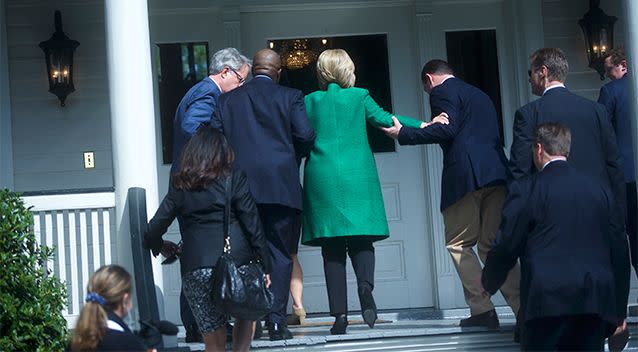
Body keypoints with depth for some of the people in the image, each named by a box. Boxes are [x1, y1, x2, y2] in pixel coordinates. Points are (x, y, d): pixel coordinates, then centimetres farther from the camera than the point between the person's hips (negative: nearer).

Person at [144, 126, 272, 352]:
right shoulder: (235, 179, 5)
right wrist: (265, 265, 6)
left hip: (195, 269, 2)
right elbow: (252, 225, 2)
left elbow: (154, 230, 10)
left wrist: (161, 247, 31)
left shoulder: (180, 187, 12)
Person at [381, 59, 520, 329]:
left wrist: (403, 134, -6)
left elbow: (447, 129, -11)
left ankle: (482, 310, -3)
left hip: (466, 175, -7)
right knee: (493, 245, 8)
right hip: (496, 174, 8)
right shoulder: (479, 95, 29)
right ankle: (524, 311, -2)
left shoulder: (442, 92, 3)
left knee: (458, 243, 3)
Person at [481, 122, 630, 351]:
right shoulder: (599, 189, 12)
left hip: (547, 299, -4)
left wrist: (488, 282, 21)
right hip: (596, 300, 4)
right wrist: (619, 311, 23)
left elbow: (506, 246, 1)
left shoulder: (526, 189, -1)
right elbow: (619, 250, 15)